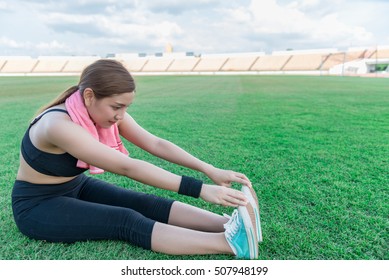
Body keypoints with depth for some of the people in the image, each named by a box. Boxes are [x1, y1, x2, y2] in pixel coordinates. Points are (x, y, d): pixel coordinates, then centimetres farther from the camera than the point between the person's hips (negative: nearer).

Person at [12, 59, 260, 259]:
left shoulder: (107, 112, -11)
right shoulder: (59, 125, -34)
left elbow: (156, 144, -17)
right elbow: (127, 167, -41)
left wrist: (210, 170, -26)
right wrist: (199, 189, -44)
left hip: (76, 188, 7)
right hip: (37, 205, -6)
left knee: (146, 203, -19)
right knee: (126, 221, -30)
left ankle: (229, 223, -30)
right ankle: (229, 242, -42)